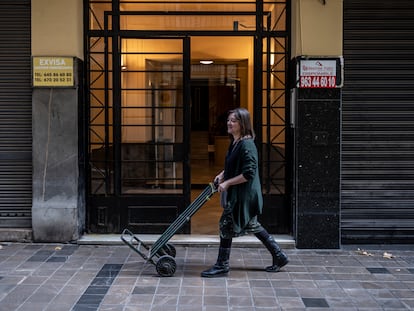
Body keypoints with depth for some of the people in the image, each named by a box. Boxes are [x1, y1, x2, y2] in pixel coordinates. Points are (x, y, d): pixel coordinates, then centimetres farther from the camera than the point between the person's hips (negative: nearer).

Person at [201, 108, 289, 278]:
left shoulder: (247, 145, -21)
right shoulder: (234, 143, 9)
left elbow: (249, 173, -25)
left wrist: (227, 183, -20)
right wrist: (221, 175, 10)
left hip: (243, 195, -10)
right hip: (235, 194, 10)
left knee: (227, 225, -2)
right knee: (252, 225, 18)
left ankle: (222, 266, 12)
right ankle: (279, 256, 28)